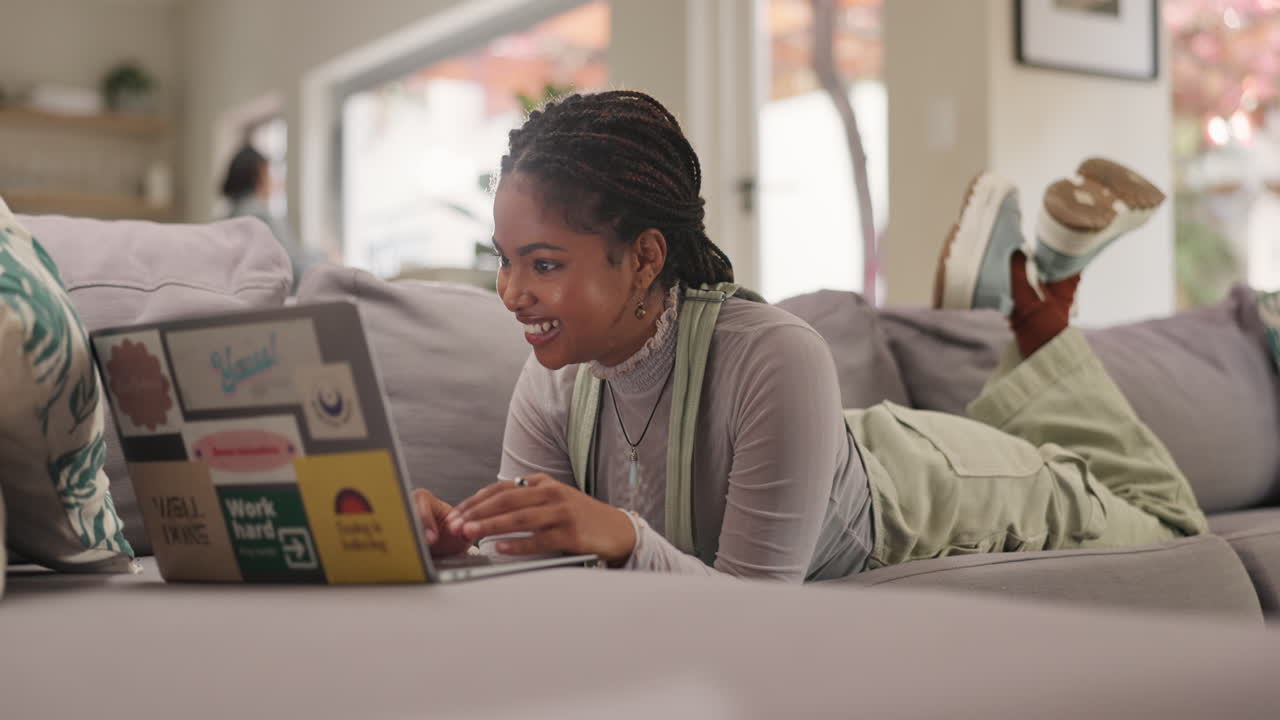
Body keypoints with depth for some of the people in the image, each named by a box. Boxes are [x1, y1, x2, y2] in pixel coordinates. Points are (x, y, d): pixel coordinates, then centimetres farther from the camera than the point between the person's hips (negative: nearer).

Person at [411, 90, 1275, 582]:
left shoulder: (776, 359, -44)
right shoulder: (551, 386, -27)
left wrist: (624, 540, -57)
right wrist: (466, 544, -45)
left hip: (935, 495, -4)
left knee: (1165, 525, 29)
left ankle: (1043, 300, 32)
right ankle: (999, 281, 39)